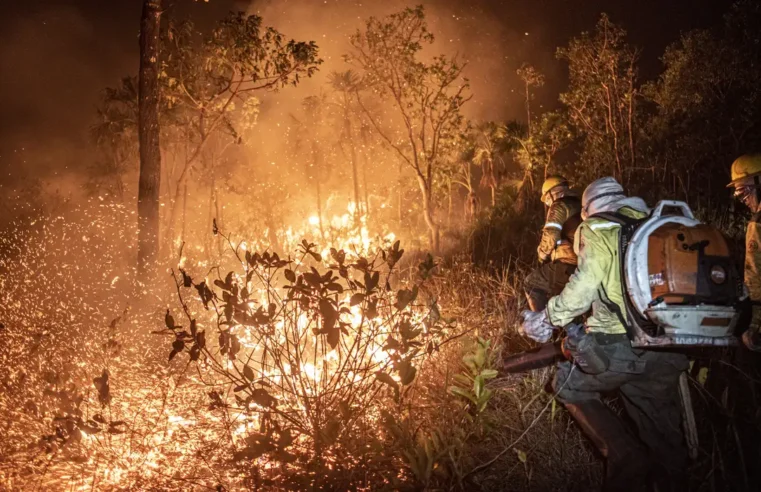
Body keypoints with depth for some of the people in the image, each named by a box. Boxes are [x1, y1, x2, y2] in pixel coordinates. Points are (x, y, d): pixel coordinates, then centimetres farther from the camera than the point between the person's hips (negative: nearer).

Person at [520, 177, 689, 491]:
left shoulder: (599, 231, 2)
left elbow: (582, 288, -11)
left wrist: (546, 320, 1)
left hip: (621, 342, -6)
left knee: (570, 385, 16)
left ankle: (624, 457, 5)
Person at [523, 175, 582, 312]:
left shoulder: (560, 206, -4)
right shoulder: (580, 208, 23)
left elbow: (550, 235, -15)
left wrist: (542, 255, 2)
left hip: (567, 265, -8)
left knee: (531, 285, 9)